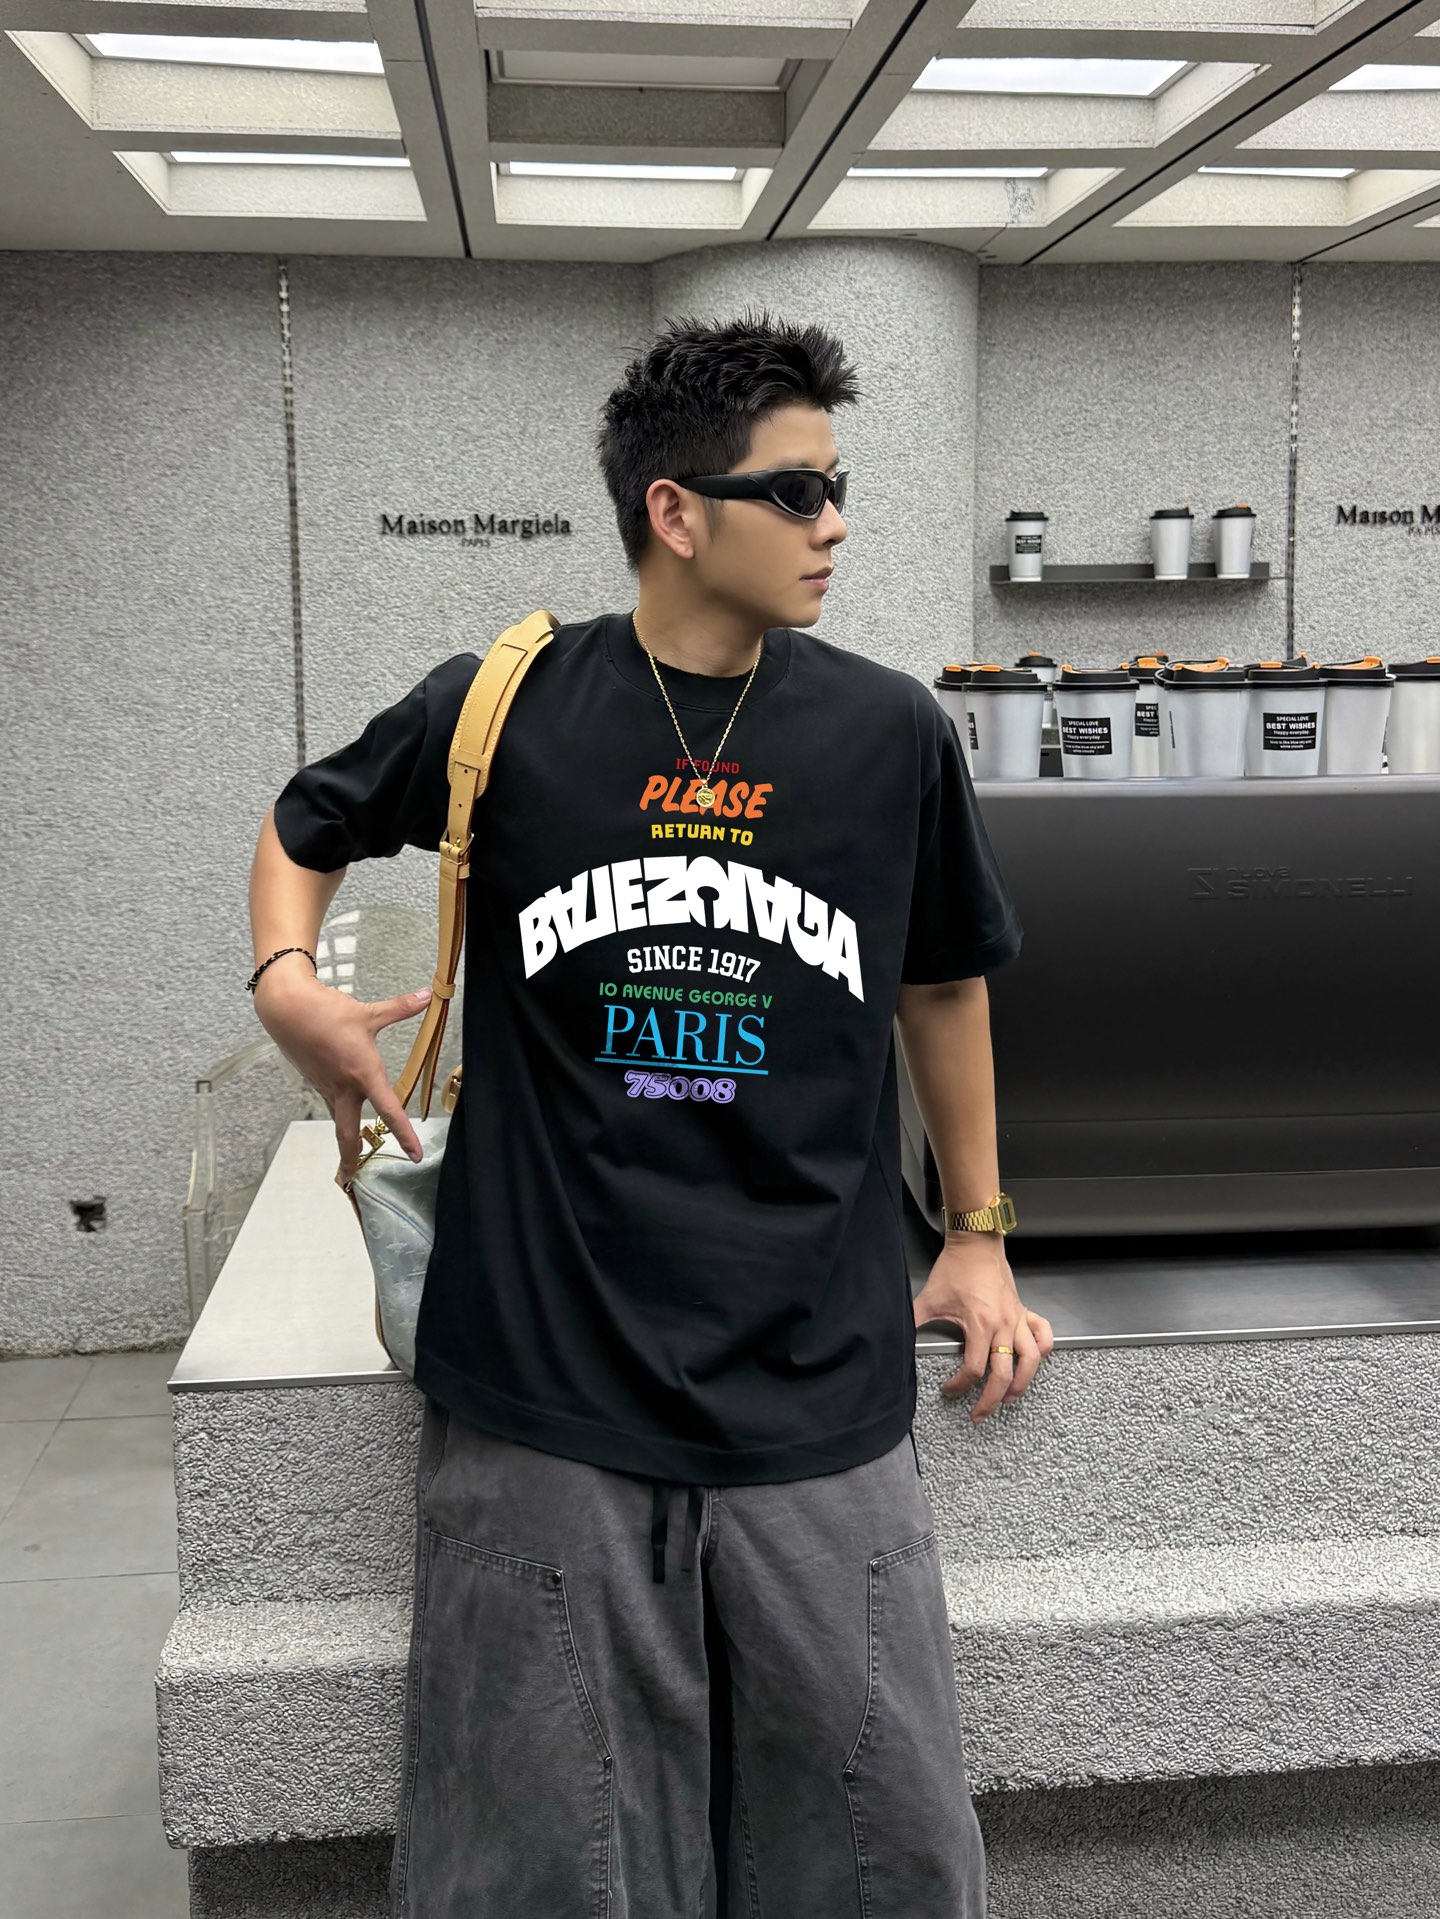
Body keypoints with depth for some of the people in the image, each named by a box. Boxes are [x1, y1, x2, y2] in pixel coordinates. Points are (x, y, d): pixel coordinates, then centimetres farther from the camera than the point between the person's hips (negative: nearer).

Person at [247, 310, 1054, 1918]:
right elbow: (304, 826, 17)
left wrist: (979, 1238, 16)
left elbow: (941, 983, 15)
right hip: (541, 1383, -1)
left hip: (816, 1397, 2)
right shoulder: (500, 711, -2)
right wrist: (288, 979, -3)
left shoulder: (888, 733, 2)